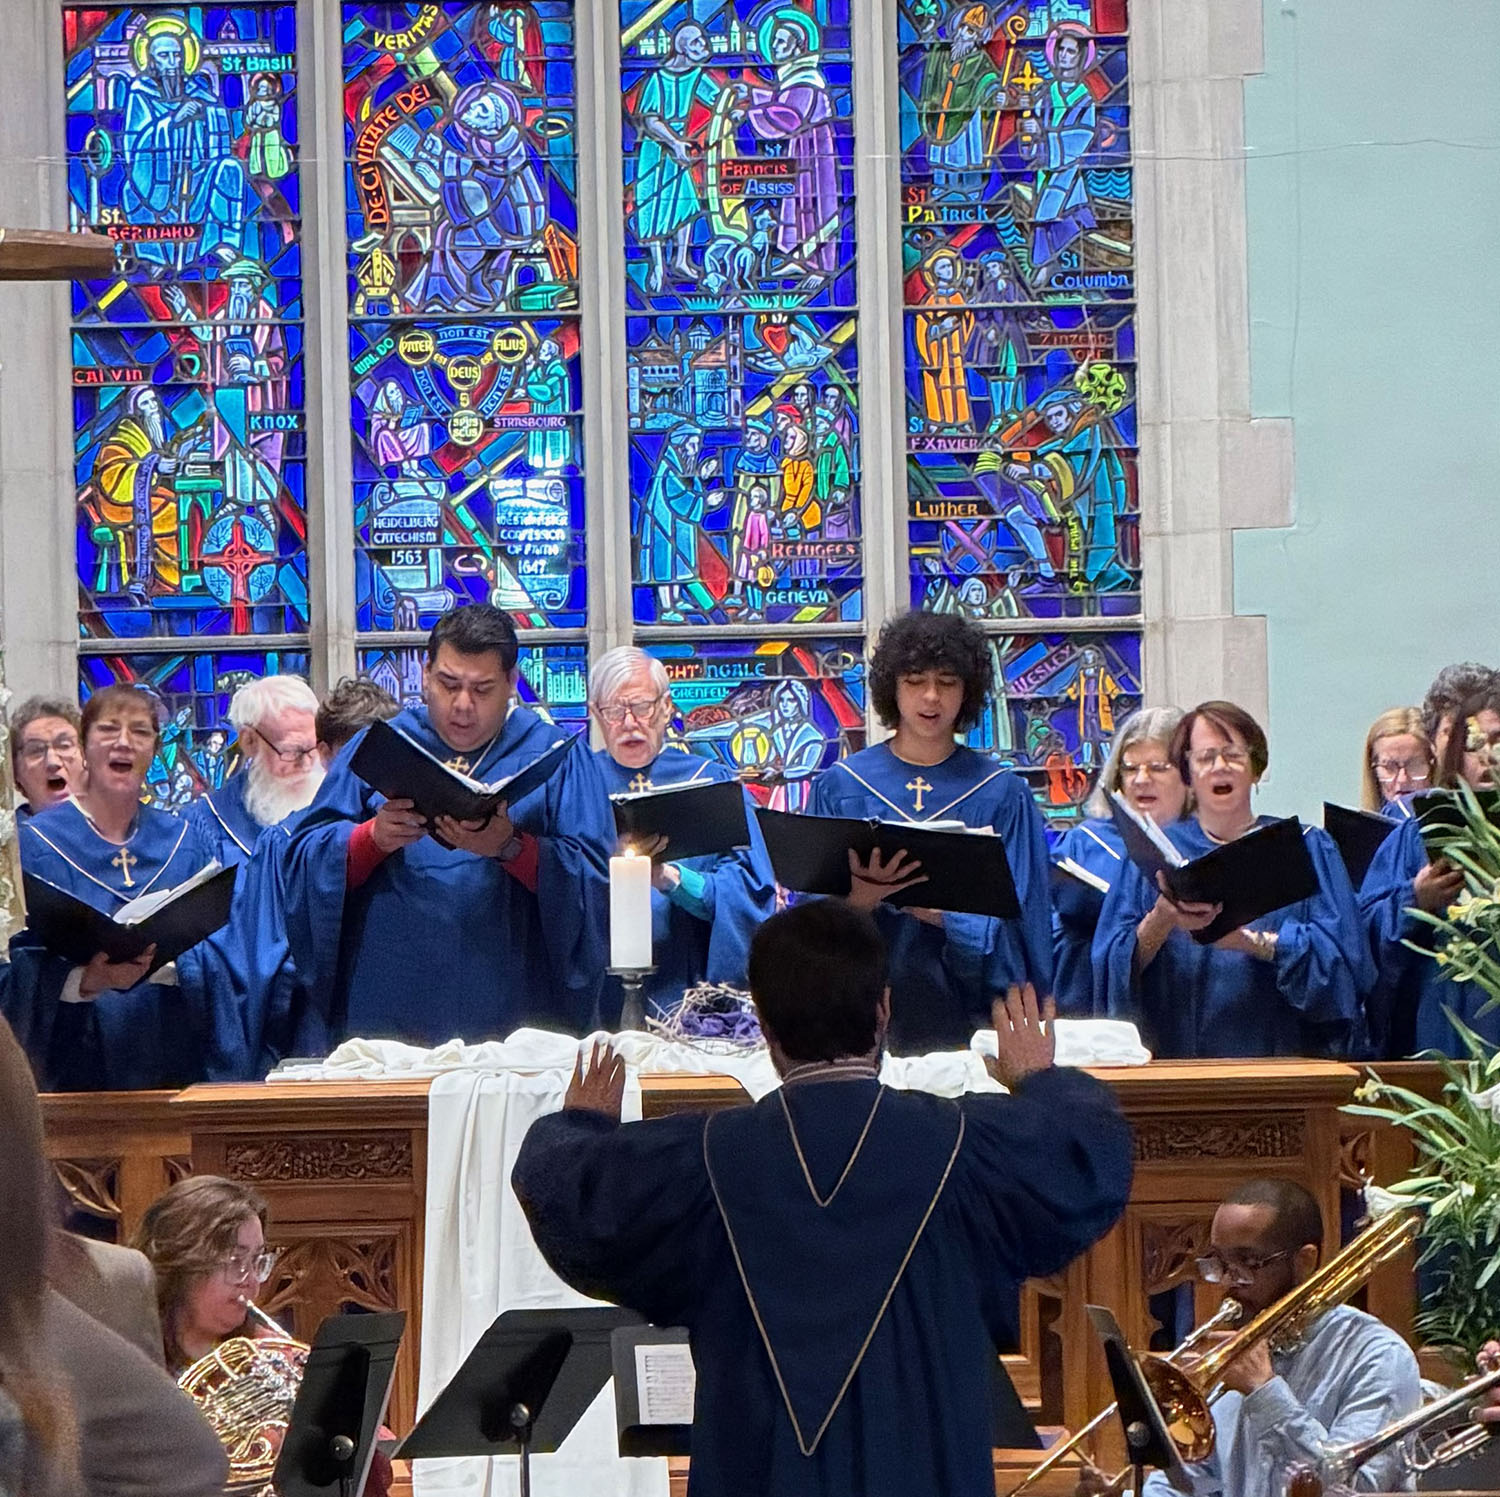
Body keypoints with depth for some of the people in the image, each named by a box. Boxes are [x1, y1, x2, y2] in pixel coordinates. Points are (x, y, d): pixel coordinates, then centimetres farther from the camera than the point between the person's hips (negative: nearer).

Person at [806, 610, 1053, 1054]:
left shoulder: (1002, 794, 6)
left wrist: (937, 912, -22)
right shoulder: (840, 787, 6)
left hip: (969, 1013, 0)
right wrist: (864, 895, -22)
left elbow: (1004, 917, -3)